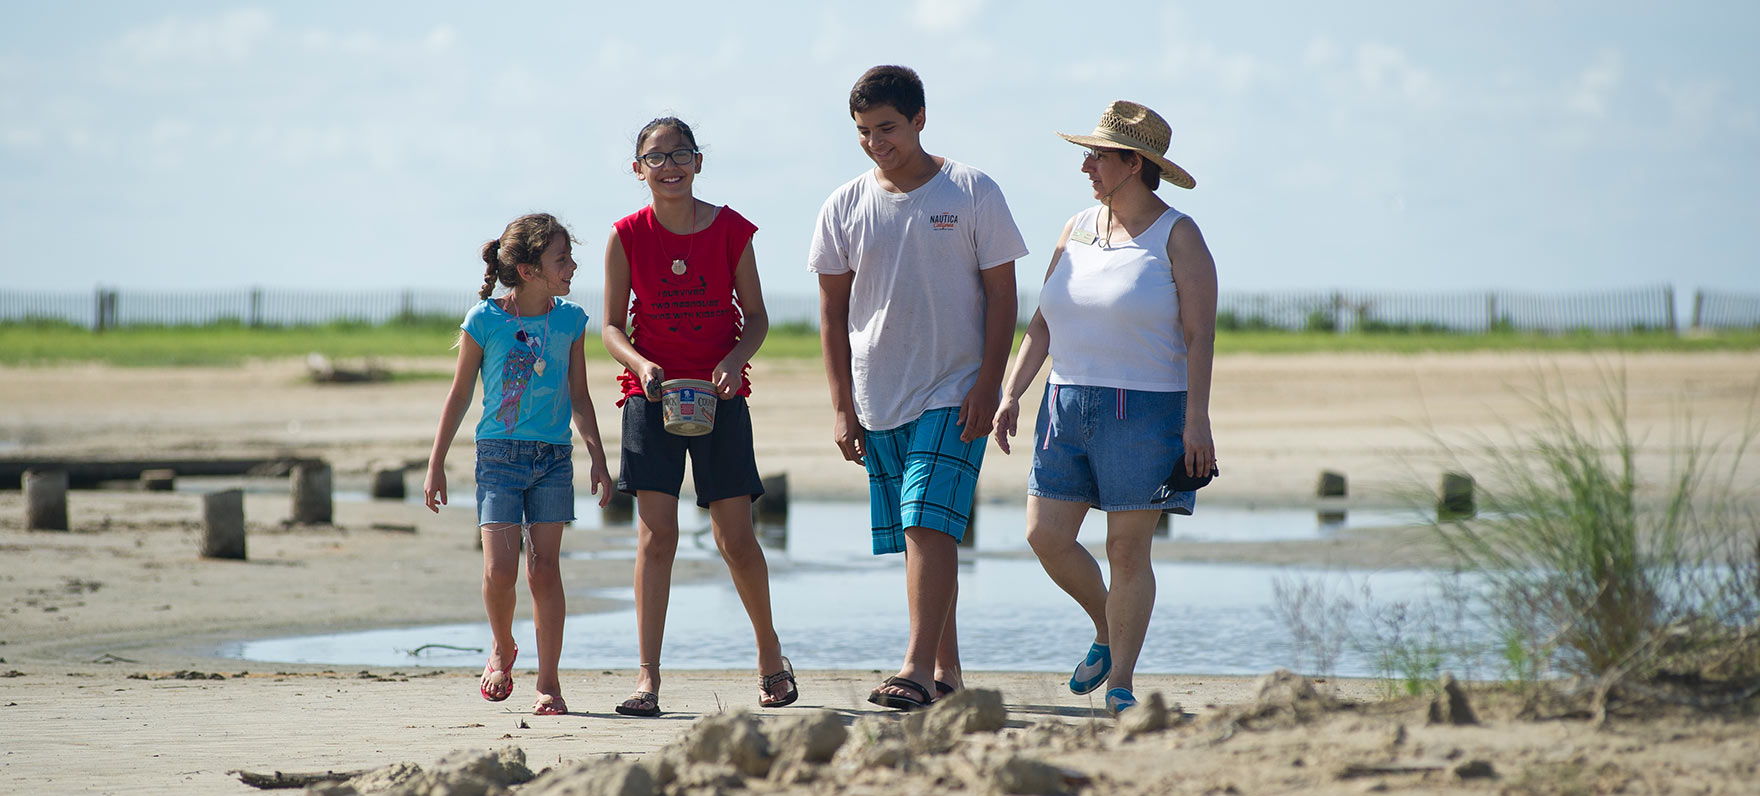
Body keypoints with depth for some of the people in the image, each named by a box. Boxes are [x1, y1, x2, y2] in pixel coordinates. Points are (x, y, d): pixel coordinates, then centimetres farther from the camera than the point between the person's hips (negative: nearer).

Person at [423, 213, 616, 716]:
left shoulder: (569, 319, 3)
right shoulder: (484, 320, -6)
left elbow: (579, 397, 11)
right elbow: (460, 395, 3)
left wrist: (597, 458, 6)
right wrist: (436, 464, 5)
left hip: (554, 455, 2)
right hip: (500, 453, -2)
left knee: (544, 569, -1)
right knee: (500, 570, -11)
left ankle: (548, 683, 6)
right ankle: (502, 648, 18)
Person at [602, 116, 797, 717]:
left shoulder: (730, 230, -2)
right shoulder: (628, 237, -2)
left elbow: (756, 316, 5)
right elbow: (612, 326, 3)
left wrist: (735, 361, -14)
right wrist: (641, 365, -16)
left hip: (719, 393, 0)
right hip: (653, 394, 0)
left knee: (735, 538, 1)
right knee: (655, 533, -9)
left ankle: (769, 648, 26)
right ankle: (647, 676, -9)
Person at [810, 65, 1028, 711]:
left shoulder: (972, 193, -2)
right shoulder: (845, 208, 5)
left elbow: (1001, 295, -1)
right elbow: (832, 312, 9)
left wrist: (988, 387, -9)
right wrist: (843, 408, 3)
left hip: (954, 396, -4)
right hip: (878, 402, 4)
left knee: (929, 524, -17)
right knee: (914, 536, 6)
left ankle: (918, 668, -21)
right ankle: (946, 670, 15)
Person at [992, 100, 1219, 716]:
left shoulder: (1177, 237, -5)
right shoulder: (1078, 231, 12)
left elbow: (1200, 333, -10)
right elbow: (1043, 323, 14)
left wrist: (1197, 418, -18)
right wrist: (1011, 394, 4)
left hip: (1144, 411, -6)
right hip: (1069, 407, 6)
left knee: (1127, 550, -4)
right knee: (1046, 537, 0)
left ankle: (1121, 683, 3)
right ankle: (1107, 630, 24)